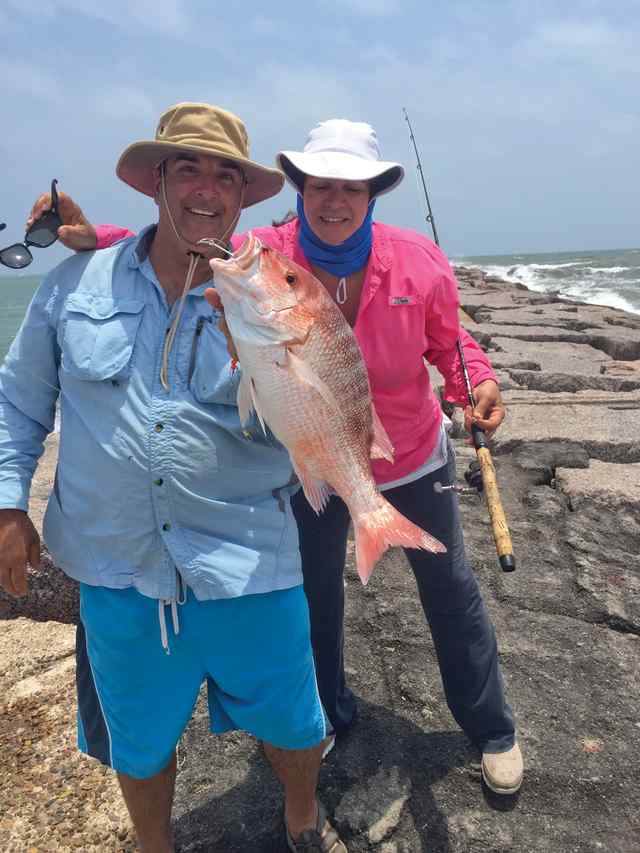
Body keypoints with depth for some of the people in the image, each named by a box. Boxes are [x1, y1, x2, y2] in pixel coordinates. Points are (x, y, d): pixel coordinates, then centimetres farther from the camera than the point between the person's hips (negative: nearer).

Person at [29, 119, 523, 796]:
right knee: (314, 594, 20)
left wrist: (478, 383, -22)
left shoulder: (418, 263, -18)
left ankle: (491, 729, 44)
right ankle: (330, 714, 53)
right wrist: (95, 238, -31)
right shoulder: (262, 259, -21)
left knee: (450, 589, 16)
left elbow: (448, 340, -3)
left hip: (414, 460, 1)